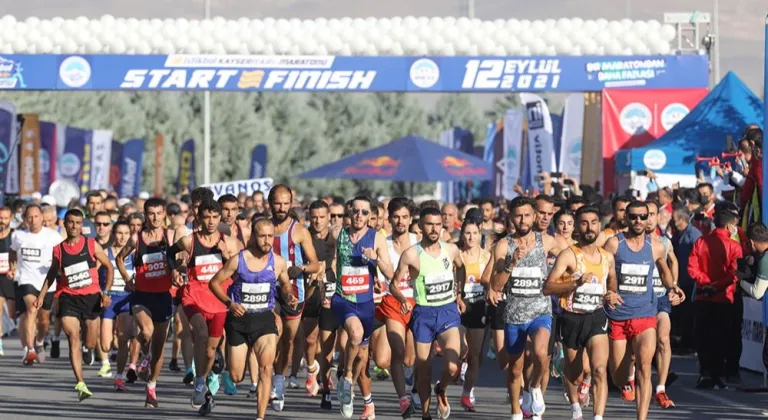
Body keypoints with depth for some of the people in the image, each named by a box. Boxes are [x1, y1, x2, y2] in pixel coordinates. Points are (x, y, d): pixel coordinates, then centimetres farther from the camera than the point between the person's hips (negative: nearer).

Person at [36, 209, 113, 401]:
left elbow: (109, 267, 6)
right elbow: (52, 273, 18)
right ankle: (81, 383, -23)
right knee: (73, 337, -19)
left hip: (91, 297, 1)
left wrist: (106, 292, -3)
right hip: (68, 298, -1)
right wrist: (41, 295, 11)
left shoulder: (91, 245, 0)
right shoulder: (58, 250, 3)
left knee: (90, 344, 9)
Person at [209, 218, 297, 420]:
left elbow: (285, 284, 17)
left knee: (266, 368, -18)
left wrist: (289, 297, -5)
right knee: (236, 377, 3)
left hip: (264, 319, 1)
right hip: (239, 319, -1)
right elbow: (214, 283, -2)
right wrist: (229, 303, -16)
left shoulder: (278, 263, -2)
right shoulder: (238, 260, -10)